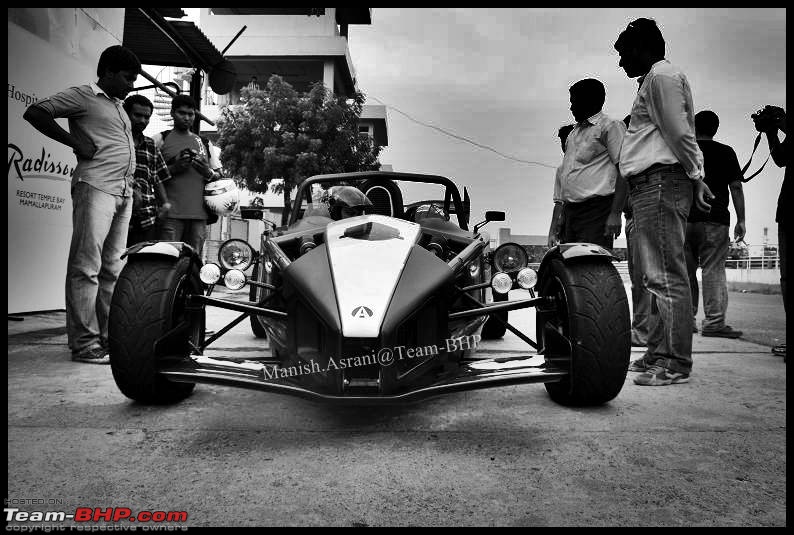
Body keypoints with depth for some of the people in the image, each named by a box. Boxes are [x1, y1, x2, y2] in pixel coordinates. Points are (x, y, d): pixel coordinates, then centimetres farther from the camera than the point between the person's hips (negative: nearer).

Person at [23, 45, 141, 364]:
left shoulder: (119, 107, 25)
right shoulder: (82, 96, 2)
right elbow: (34, 113, -5)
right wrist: (76, 142, -10)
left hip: (124, 193, 8)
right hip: (96, 187, -8)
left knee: (113, 268, 8)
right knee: (87, 266, -8)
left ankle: (109, 336, 13)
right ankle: (84, 343, -6)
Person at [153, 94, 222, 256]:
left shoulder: (204, 143, 22)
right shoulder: (160, 139, 10)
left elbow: (219, 176, 20)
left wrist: (208, 173, -2)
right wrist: (173, 169, -12)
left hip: (199, 213, 4)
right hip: (171, 213, -3)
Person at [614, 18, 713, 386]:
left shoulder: (661, 74, -4)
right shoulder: (654, 80, 27)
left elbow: (679, 132, -13)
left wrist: (694, 176, -10)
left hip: (661, 180, -11)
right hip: (650, 185, 11)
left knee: (666, 275, -13)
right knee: (658, 276, 10)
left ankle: (676, 362, -11)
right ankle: (658, 355, 16)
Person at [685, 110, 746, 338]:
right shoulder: (726, 152, 6)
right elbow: (736, 187, 2)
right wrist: (741, 220, 4)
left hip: (684, 218, 2)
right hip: (715, 219, -2)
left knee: (686, 271, 7)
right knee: (714, 270, -4)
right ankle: (714, 322, -8)